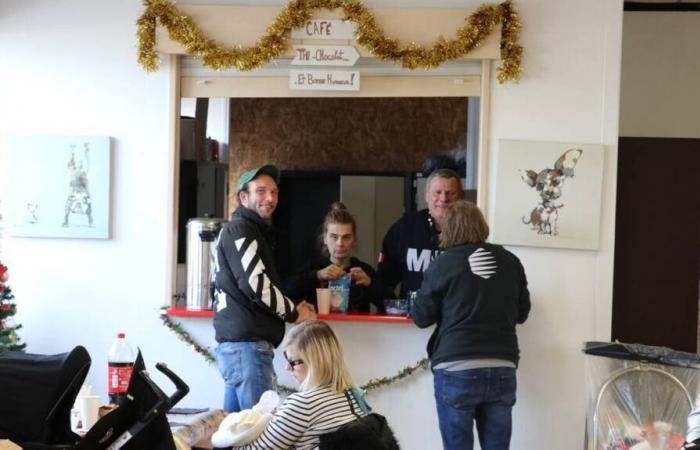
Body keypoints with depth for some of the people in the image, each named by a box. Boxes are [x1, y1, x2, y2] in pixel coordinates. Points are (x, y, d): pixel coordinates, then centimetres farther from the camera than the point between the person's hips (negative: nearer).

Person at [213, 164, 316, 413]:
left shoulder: (256, 231, 24)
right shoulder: (240, 229, -7)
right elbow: (255, 284, -17)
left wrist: (290, 306, 10)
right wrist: (293, 312, -4)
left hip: (235, 343, 10)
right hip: (247, 345, -10)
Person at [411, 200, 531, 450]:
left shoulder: (444, 263, -3)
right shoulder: (510, 261, 6)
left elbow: (421, 317, 4)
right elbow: (522, 313, 16)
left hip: (456, 370, -3)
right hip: (502, 370, 3)